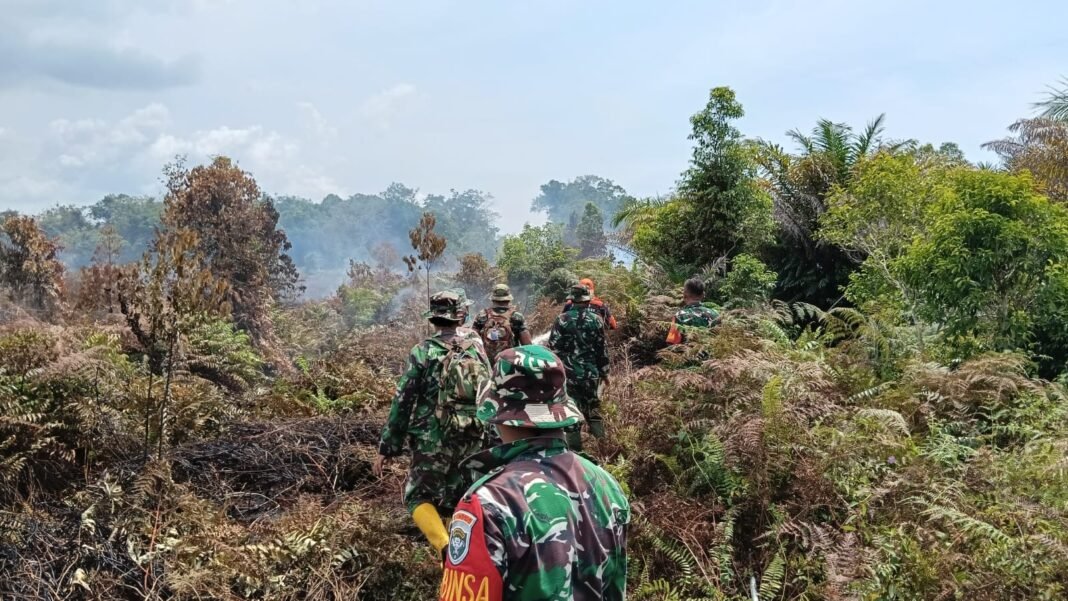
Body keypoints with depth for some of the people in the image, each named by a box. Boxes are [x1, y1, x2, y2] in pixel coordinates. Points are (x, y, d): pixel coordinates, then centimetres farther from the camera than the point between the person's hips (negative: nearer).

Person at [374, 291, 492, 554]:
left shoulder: (422, 352, -7)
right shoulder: (476, 351, 4)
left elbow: (403, 401, -7)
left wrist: (386, 449, -1)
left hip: (433, 441, -4)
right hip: (472, 442, 4)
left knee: (418, 497, 6)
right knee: (459, 500, 17)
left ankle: (447, 550, -15)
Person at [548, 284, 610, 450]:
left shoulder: (562, 319, -6)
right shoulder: (596, 320, -1)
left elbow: (553, 347, -6)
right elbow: (602, 349, 2)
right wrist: (604, 372, 12)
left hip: (568, 373, -2)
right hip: (591, 373, 2)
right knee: (593, 410, 14)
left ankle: (575, 448, 6)